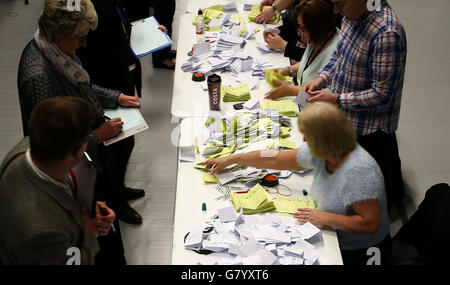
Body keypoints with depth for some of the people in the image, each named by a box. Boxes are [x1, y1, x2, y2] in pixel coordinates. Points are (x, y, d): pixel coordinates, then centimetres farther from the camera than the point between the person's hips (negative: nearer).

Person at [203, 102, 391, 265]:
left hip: (358, 253, -7)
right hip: (332, 239, 7)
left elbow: (371, 224, -29)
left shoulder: (359, 170, -30)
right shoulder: (322, 153, -5)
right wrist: (230, 160, 12)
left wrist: (325, 218, -26)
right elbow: (276, 159, 5)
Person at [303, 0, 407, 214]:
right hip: (346, 118, 9)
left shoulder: (386, 34, -30)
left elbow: (382, 94, -27)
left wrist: (336, 99, -23)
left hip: (369, 130, -9)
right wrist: (322, 79, -2)